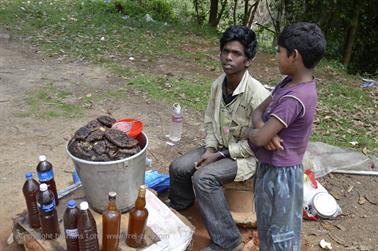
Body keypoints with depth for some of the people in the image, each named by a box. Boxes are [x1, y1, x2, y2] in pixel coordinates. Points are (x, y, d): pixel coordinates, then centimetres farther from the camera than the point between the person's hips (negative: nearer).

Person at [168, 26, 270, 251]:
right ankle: (179, 206, 29)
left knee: (204, 178, -29)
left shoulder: (258, 95, -27)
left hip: (247, 155, -7)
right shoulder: (218, 85, -4)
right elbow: (210, 122, 7)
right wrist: (209, 150, -9)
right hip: (219, 148, 7)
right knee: (178, 168, -5)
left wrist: (220, 155, -21)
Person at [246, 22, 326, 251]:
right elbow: (259, 110, 5)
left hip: (279, 173, -9)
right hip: (271, 166, 9)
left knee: (280, 232, 12)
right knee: (268, 224, 26)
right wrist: (263, 128, -16)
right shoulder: (291, 82, 0)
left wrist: (250, 132, -6)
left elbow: (260, 139, -28)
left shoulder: (294, 98, -28)